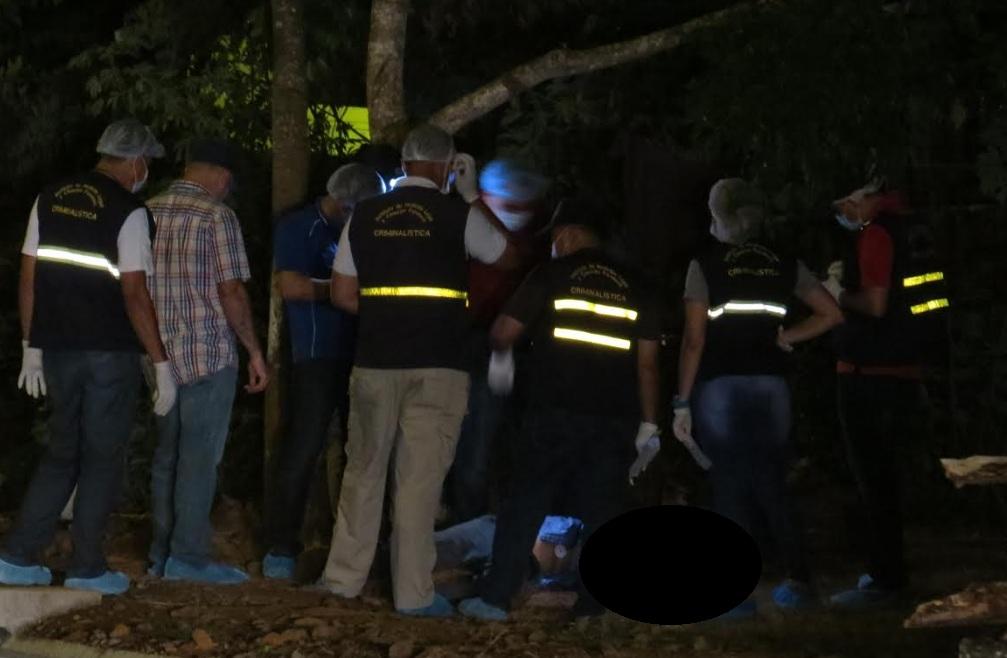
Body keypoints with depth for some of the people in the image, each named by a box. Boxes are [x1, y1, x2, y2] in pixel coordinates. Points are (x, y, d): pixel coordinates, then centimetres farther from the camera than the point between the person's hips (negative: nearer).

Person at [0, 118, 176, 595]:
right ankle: (87, 567, 10)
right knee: (103, 458, 6)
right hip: (111, 354, -6)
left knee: (62, 454, 16)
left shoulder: (49, 199, 7)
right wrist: (161, 364, -12)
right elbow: (134, 295, -16)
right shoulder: (128, 212, -11)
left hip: (58, 350, 6)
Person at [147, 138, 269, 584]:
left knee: (166, 455, 13)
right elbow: (231, 291, -13)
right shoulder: (216, 216, -10)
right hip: (209, 353, -6)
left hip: (160, 352, 6)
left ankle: (162, 554, 17)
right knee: (199, 458, -1)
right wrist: (255, 350, -4)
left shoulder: (147, 212, 7)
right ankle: (189, 556, -1)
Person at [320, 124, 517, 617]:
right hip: (437, 368, -3)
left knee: (364, 471, 14)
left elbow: (343, 295, 7)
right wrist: (473, 197, 18)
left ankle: (344, 578, 20)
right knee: (420, 478, 0)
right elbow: (507, 257, 13)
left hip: (375, 363, 3)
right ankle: (413, 593, 3)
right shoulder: (458, 215, -4)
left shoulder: (365, 215, 5)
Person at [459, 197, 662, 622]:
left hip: (557, 413, -3)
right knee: (602, 510, 7)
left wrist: (500, 355, 21)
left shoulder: (551, 276, 0)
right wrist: (648, 422, 10)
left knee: (524, 505, 2)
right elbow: (647, 362, 7)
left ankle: (496, 597, -1)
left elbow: (504, 331, -1)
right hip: (615, 418, 3)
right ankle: (593, 605, 4)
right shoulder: (631, 287, 10)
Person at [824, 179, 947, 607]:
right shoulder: (908, 230, 13)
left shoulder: (876, 235, -15)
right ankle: (887, 570, 24)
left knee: (873, 479, -4)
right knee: (881, 477, 17)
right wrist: (847, 278, 12)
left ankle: (885, 579, -2)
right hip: (901, 372, 9)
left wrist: (838, 293, -6)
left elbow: (876, 304, -22)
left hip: (872, 375, -9)